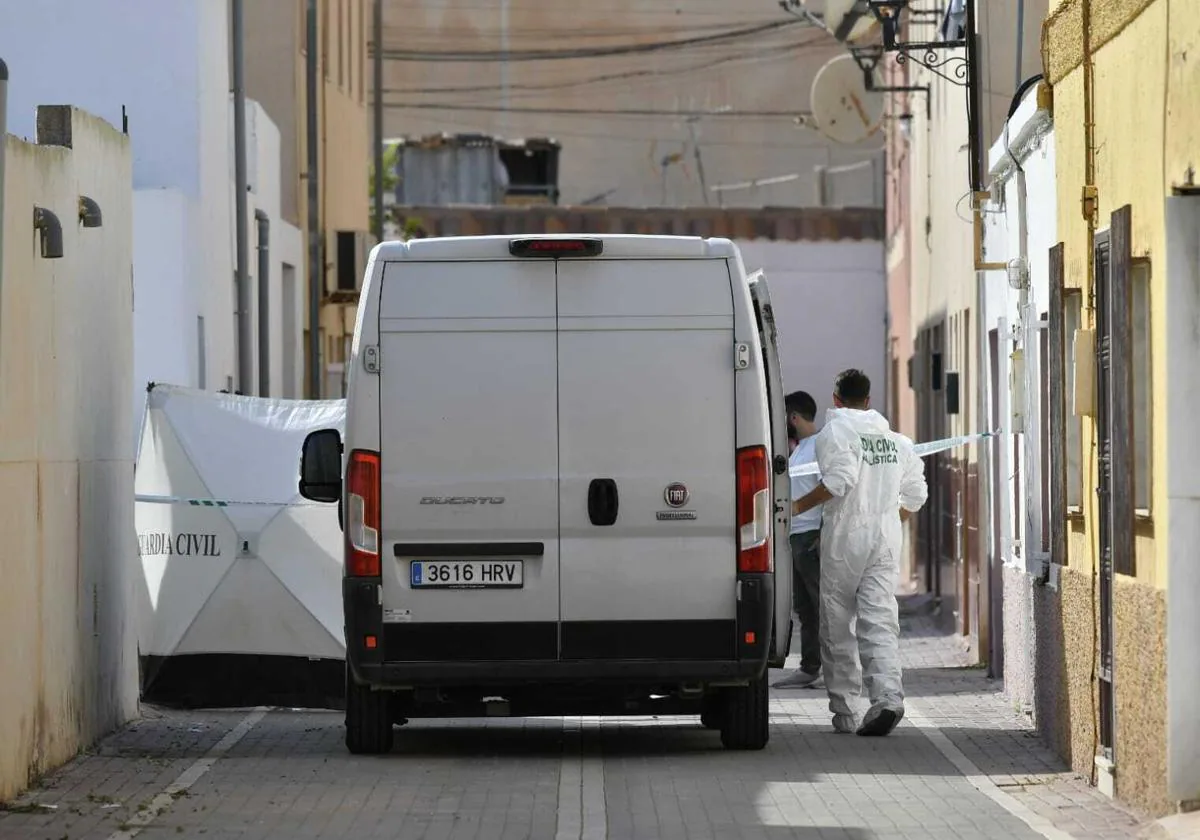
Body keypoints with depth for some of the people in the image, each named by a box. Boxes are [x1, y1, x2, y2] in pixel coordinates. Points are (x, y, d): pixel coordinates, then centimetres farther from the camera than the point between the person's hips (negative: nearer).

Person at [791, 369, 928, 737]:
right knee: (880, 620, -3)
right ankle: (888, 697, -24)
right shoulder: (897, 439, 16)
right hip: (886, 540, 5)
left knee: (837, 624, 5)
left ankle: (843, 710, 8)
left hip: (845, 537, -5)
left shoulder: (834, 432, -4)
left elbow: (839, 479, -20)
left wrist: (799, 506, -13)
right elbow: (915, 493, 16)